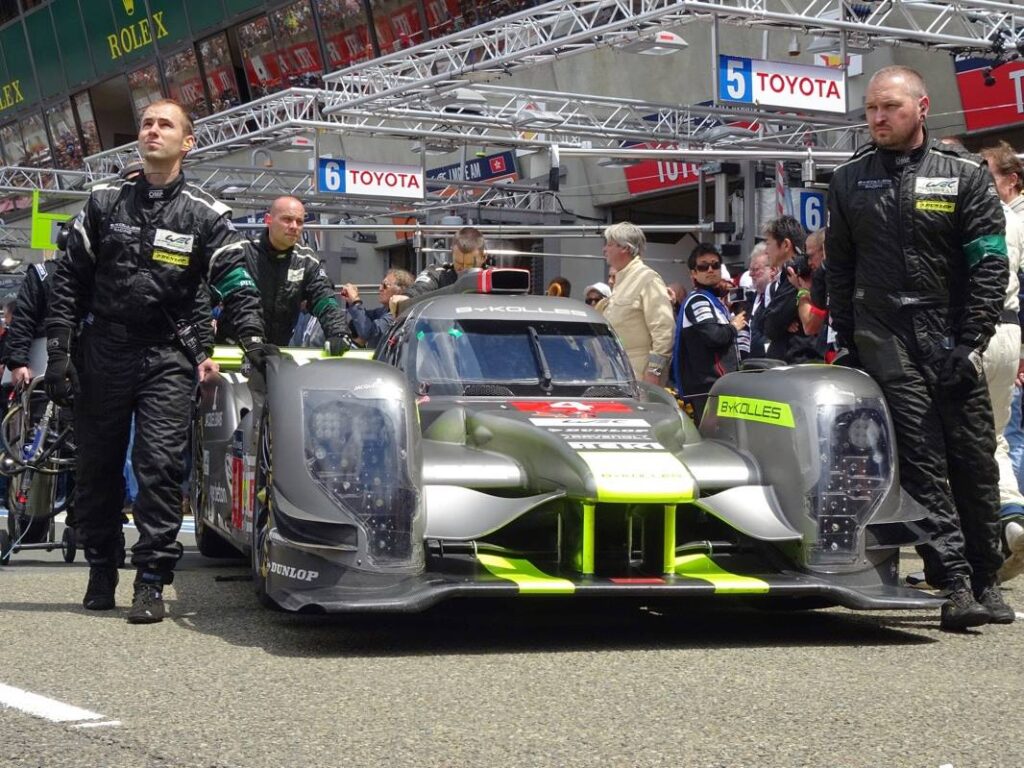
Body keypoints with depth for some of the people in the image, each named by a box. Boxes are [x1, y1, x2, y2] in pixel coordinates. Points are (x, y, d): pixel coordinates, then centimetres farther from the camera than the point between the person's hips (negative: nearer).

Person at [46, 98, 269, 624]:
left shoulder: (205, 216, 3)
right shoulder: (105, 202, 8)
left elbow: (235, 283, -4)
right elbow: (69, 280, 7)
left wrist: (252, 336, -22)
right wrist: (58, 350, -1)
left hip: (168, 355, -2)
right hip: (102, 351, 2)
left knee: (160, 466, -10)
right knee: (96, 467, 8)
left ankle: (151, 581, -6)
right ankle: (101, 570, 24)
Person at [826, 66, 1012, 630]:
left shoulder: (965, 175, 3)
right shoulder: (849, 181, 11)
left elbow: (989, 265, -2)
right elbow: (838, 268, 15)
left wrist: (971, 343, -9)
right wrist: (848, 343, 9)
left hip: (950, 337, 0)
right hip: (885, 338, 0)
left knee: (974, 461, 0)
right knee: (922, 459, -10)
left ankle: (985, 582, 12)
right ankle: (954, 585, -12)